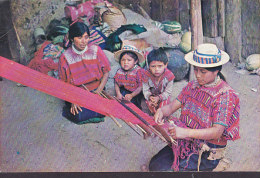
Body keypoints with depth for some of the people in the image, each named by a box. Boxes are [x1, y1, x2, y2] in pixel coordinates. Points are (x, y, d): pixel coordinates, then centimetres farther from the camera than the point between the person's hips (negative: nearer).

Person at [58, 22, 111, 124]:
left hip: (96, 90, 2)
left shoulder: (96, 50, -2)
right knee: (78, 117, -28)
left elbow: (106, 71, 3)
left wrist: (98, 91, -9)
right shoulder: (65, 58, -5)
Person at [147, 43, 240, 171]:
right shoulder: (193, 86, 5)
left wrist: (186, 132, -34)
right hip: (186, 142, 6)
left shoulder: (225, 95, -15)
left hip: (207, 151, -6)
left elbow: (217, 132, -22)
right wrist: (162, 111, -21)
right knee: (154, 165, -8)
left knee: (165, 169, -18)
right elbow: (173, 106, 4)